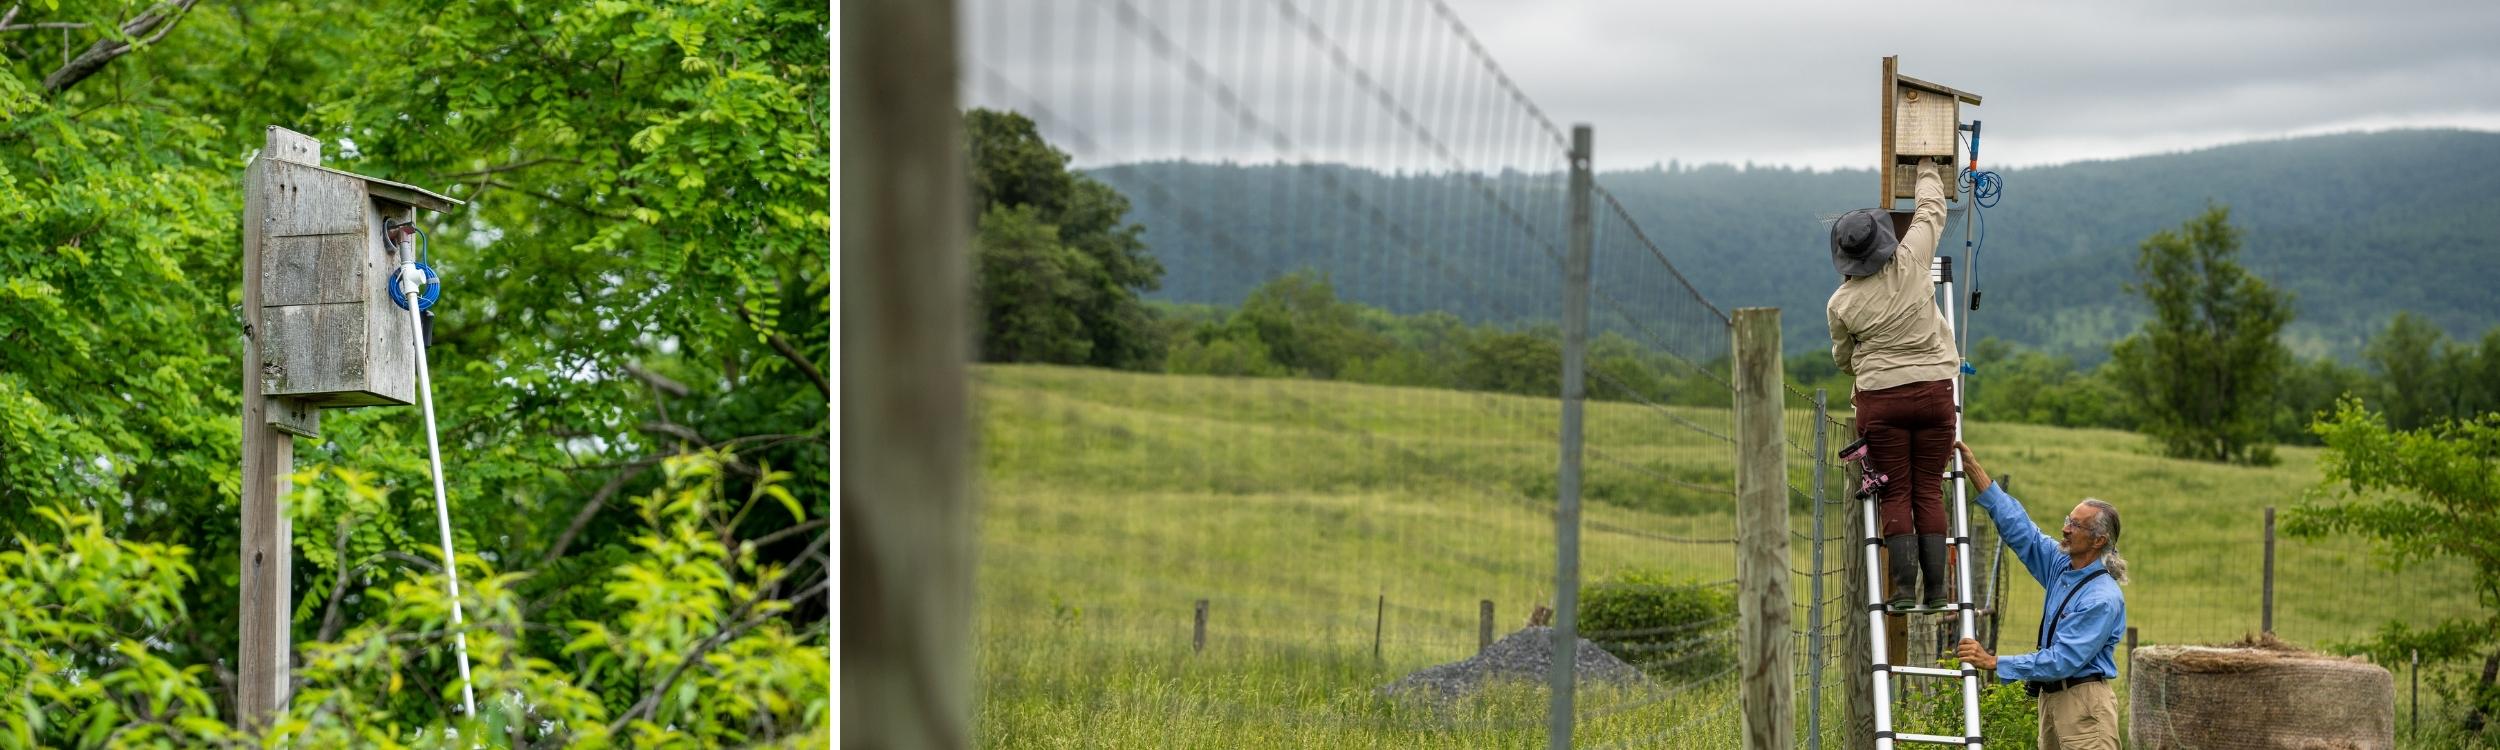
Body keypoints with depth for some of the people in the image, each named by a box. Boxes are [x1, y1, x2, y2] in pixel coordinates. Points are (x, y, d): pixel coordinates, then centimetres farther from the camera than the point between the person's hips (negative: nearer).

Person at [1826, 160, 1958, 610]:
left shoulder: (1841, 303, -3)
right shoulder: (1911, 262, -6)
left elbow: (1842, 359, 14)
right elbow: (1931, 212, 11)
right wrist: (1928, 172, 29)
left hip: (1880, 399, -1)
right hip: (1935, 391, 1)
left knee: (1895, 494, 6)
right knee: (1929, 491, 6)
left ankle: (1905, 588, -4)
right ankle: (1936, 589, 3)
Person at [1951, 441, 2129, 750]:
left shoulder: (2103, 599, -17)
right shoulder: (2061, 566, 7)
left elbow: (2062, 661, -21)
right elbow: (2019, 529, 11)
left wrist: (1994, 663, -22)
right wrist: (1975, 471, 7)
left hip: (2084, 704, -9)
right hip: (2051, 698, 9)